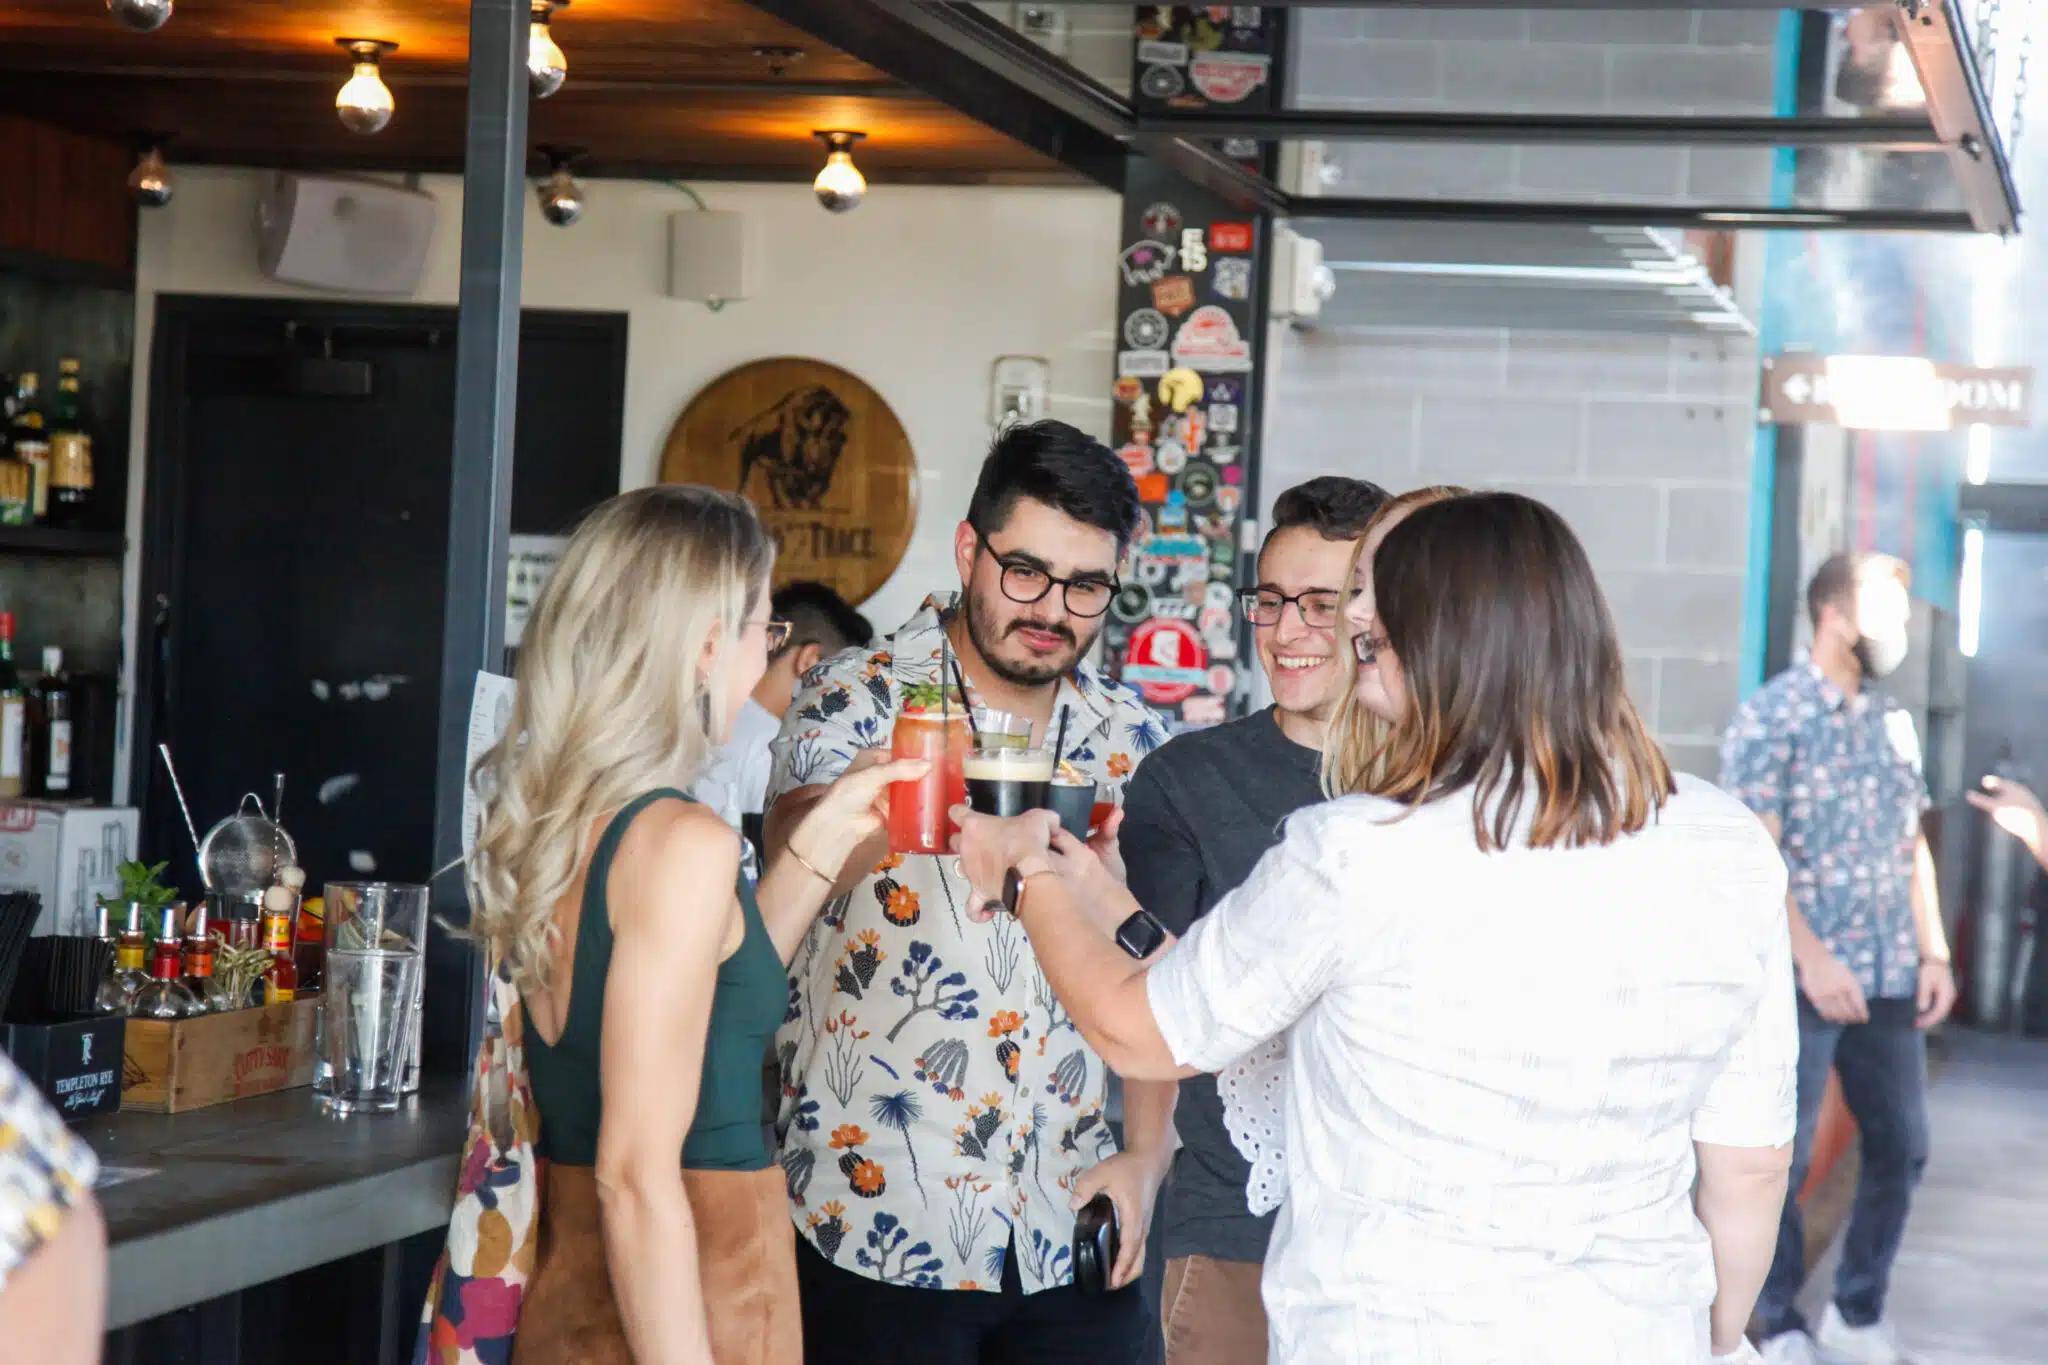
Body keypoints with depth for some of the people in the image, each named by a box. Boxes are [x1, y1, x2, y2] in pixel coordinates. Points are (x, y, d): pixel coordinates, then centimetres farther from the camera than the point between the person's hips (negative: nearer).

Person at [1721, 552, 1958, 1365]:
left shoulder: (1893, 720, 13)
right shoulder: (1771, 717, -9)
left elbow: (1912, 846, 16)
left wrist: (1934, 952, 9)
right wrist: (1811, 959, -20)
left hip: (1890, 977, 7)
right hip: (1802, 980, -7)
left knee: (1902, 1146, 10)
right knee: (1783, 1157, 2)